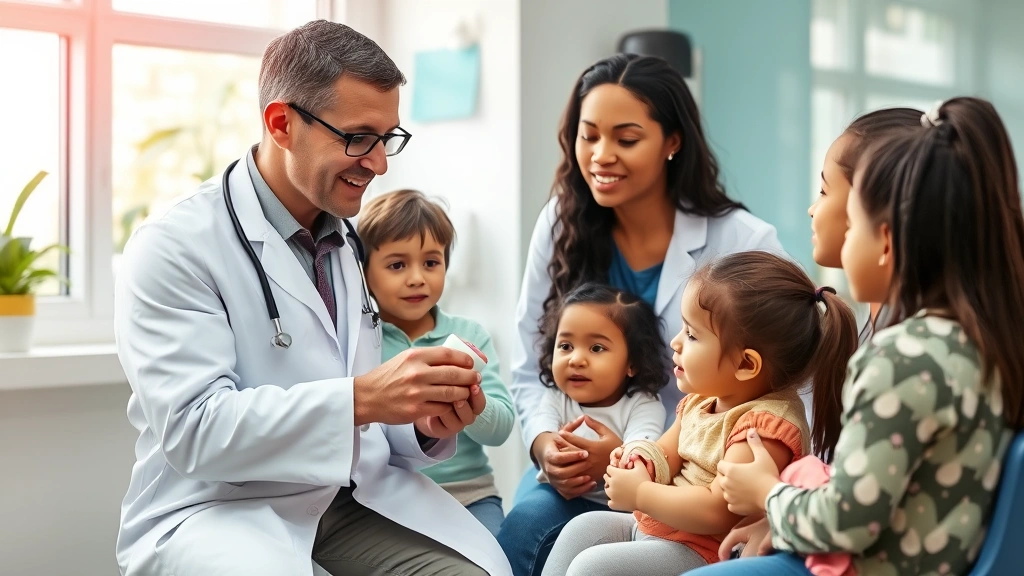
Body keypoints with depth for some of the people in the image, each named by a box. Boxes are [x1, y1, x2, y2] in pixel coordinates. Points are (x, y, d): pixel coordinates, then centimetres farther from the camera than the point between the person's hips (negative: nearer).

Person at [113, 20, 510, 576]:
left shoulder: (349, 243, 12)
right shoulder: (173, 250, -10)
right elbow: (194, 428, -19)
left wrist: (426, 421, -7)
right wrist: (361, 399, -28)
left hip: (354, 492, 5)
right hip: (219, 507, -5)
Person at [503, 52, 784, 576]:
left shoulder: (743, 243, -10)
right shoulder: (561, 225, 2)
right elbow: (530, 370, 7)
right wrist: (545, 444, -14)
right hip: (582, 464, 3)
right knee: (528, 520, -29)